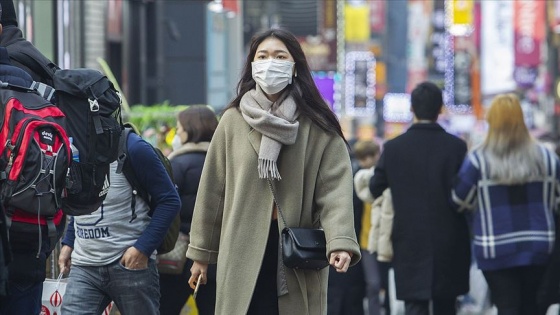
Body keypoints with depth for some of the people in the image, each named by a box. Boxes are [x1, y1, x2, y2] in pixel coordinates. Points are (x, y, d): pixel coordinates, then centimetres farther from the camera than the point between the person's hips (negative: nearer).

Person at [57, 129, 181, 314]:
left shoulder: (132, 148, -10)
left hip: (131, 264, -5)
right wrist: (68, 243, 10)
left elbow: (170, 201, -9)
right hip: (84, 266, 5)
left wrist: (143, 248, -17)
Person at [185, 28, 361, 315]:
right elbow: (212, 189, 9)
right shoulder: (233, 121, 5)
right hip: (244, 250, 0)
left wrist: (340, 241, -25)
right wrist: (201, 252, 10)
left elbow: (335, 188, -9)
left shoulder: (317, 126, 1)